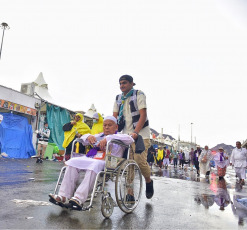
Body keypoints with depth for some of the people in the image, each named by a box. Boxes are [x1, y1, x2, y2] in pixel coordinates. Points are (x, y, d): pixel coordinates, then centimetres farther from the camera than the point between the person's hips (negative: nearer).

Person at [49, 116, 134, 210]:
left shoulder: (118, 137, 15)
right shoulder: (100, 136, 32)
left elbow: (130, 139, -9)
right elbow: (82, 139, 33)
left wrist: (108, 138, -16)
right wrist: (88, 136, 6)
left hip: (108, 161, -6)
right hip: (90, 159, 6)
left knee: (94, 166, -37)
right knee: (72, 162, -16)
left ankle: (79, 198, -41)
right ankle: (63, 196, -20)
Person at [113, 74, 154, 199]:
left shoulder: (139, 95, -4)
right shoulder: (118, 98, 12)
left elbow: (143, 116, -13)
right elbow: (114, 117, 10)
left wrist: (135, 132, -24)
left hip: (140, 134, -4)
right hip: (125, 134, 5)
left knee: (140, 160, -13)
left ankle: (149, 182, 16)